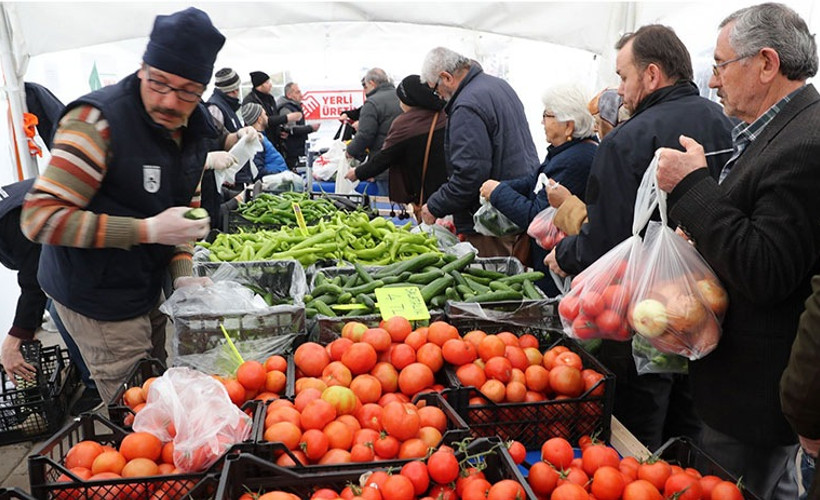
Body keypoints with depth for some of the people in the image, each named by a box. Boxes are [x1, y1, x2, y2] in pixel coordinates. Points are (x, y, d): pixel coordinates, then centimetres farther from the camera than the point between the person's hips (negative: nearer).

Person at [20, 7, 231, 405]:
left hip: (149, 290, 7)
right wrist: (147, 230, -29)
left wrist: (182, 272, 0)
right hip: (98, 301, -7)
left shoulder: (193, 129, 2)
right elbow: (40, 218, -24)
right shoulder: (97, 122, -22)